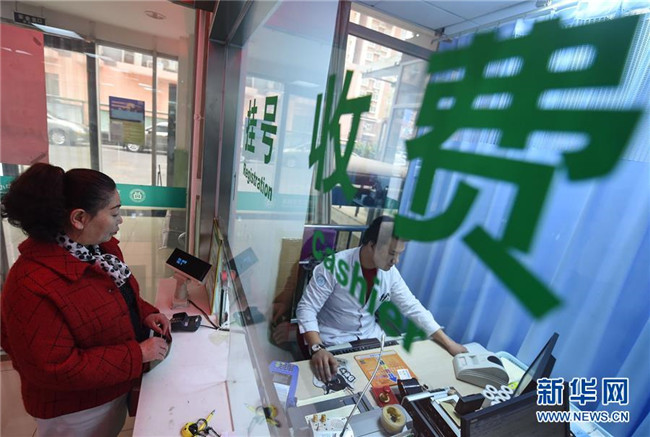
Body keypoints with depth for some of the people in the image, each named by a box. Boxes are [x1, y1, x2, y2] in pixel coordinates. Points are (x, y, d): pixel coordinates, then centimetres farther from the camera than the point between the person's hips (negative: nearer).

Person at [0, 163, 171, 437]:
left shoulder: (101, 247, -8)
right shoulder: (33, 285, -33)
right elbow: (54, 368, -28)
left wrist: (145, 314, -8)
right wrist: (137, 353, -27)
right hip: (75, 410, -7)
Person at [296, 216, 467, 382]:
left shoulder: (390, 273, -8)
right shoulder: (335, 267, -26)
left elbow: (413, 308, -1)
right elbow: (306, 309, -23)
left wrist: (449, 343, -4)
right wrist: (317, 349, -38)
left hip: (371, 336, 5)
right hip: (334, 341, -5)